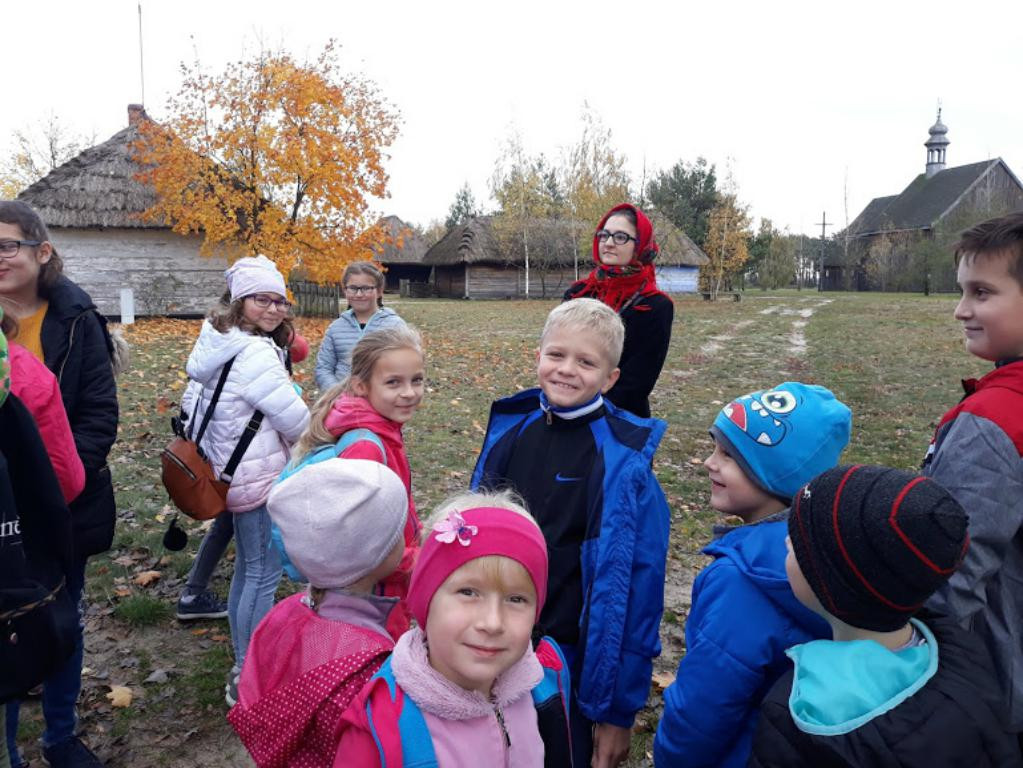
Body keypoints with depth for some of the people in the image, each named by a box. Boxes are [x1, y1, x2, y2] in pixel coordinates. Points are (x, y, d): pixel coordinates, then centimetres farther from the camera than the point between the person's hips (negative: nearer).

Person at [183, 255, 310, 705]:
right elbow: (296, 421, -19)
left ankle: (244, 665, 34)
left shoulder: (220, 346, 8)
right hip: (260, 479, -10)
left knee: (247, 568, 20)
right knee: (264, 575, 0)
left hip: (230, 473, 10)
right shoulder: (256, 353, -21)